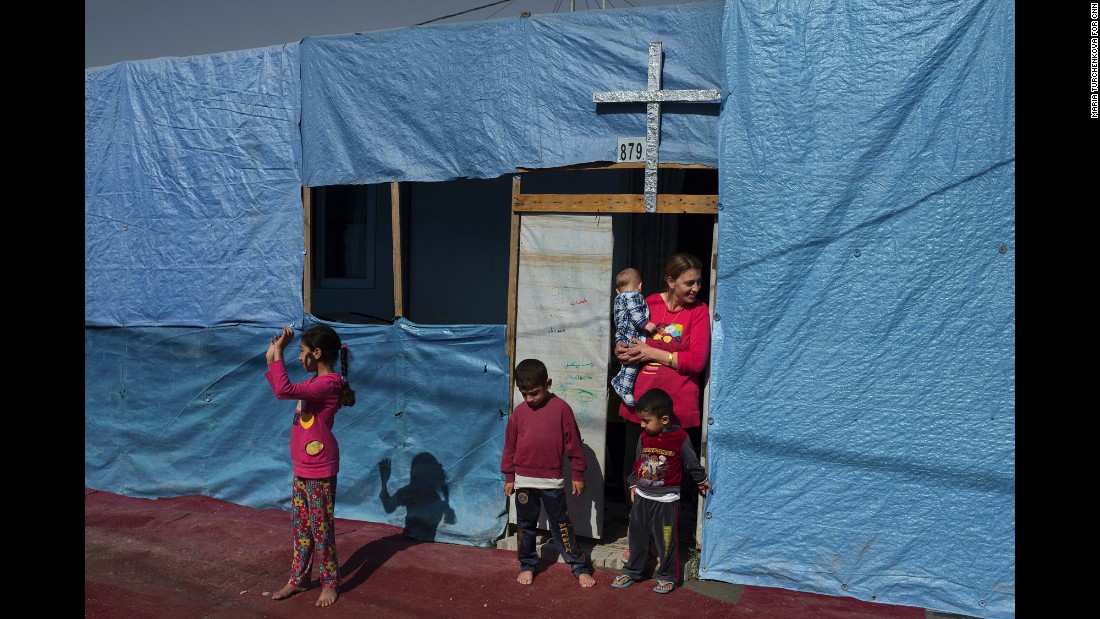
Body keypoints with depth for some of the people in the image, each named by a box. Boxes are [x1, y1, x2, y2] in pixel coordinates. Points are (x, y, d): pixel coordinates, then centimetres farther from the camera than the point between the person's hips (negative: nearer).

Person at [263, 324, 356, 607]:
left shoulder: (329, 384, -22)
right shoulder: (317, 382, 9)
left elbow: (284, 390, -32)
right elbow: (284, 389, 22)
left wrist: (277, 352, -23)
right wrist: (273, 357, 13)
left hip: (319, 471, -9)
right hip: (302, 468, 9)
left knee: (321, 529, 2)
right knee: (300, 526, 17)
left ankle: (330, 584, 16)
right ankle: (298, 579, 29)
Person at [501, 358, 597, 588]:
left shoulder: (561, 408, -8)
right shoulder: (519, 412, 0)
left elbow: (573, 442, -2)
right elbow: (510, 446, 8)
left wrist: (577, 474, 0)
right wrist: (509, 477, 10)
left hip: (552, 481, -2)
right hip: (524, 481, 3)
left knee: (562, 526, 6)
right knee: (526, 526, 14)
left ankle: (580, 567, 17)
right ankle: (527, 565, 30)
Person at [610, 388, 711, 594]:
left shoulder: (680, 438, -15)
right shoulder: (644, 437, -1)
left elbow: (692, 463, 0)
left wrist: (701, 480, 13)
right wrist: (633, 484, 16)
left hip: (666, 501, -5)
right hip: (642, 497, 5)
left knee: (666, 540, 5)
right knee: (637, 537, 14)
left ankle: (668, 577, 22)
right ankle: (631, 571, 29)